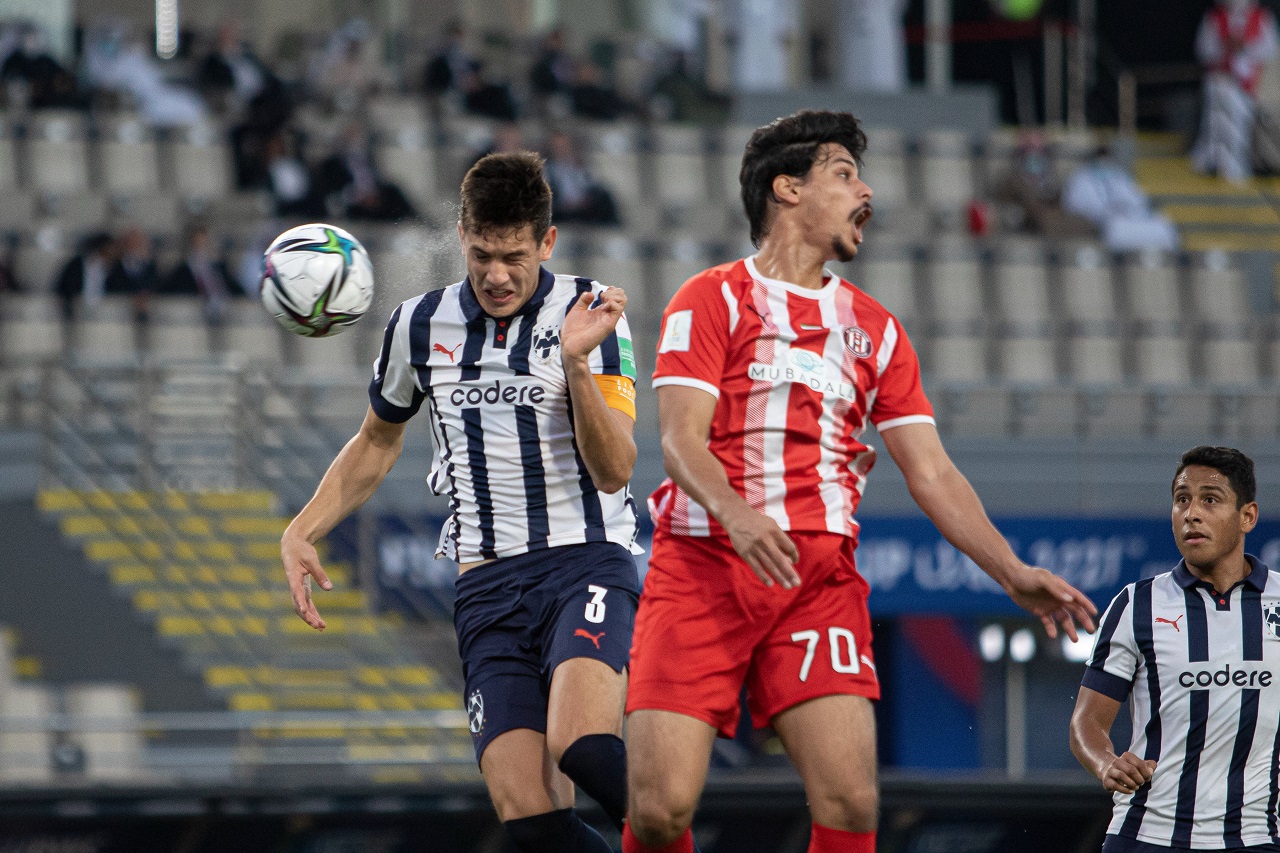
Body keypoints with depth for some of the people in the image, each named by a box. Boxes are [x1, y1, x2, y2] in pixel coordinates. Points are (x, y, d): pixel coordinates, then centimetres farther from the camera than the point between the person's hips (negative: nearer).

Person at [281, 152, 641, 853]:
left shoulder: (588, 310, -1)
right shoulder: (419, 326, 10)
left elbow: (613, 470, -10)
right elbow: (376, 444, 28)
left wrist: (577, 361, -23)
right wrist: (302, 531, 17)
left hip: (585, 563, -3)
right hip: (487, 583, 3)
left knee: (581, 746, -33)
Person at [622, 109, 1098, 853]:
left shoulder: (875, 329, 19)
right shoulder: (712, 300, 5)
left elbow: (931, 472, 15)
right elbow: (682, 439, -7)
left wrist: (1013, 574, 0)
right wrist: (735, 515, -28)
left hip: (821, 579, 3)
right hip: (702, 568, -3)